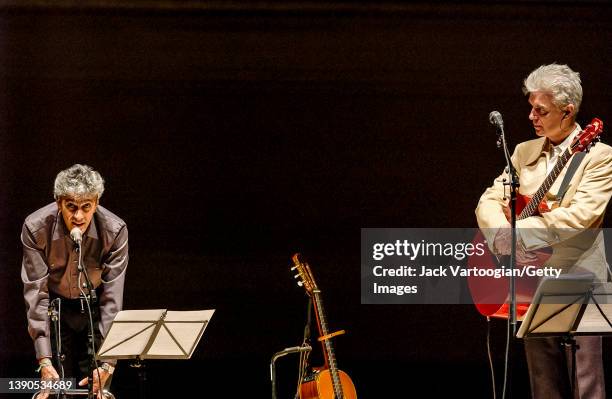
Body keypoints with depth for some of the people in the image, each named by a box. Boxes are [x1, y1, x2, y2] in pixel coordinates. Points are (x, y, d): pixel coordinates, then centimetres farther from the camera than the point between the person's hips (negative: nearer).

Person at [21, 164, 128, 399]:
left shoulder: (115, 231, -25)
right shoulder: (36, 228, -25)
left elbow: (112, 299, -23)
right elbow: (36, 294, -23)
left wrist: (107, 363, -31)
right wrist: (44, 361, -29)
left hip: (95, 304, 0)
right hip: (55, 306, 0)